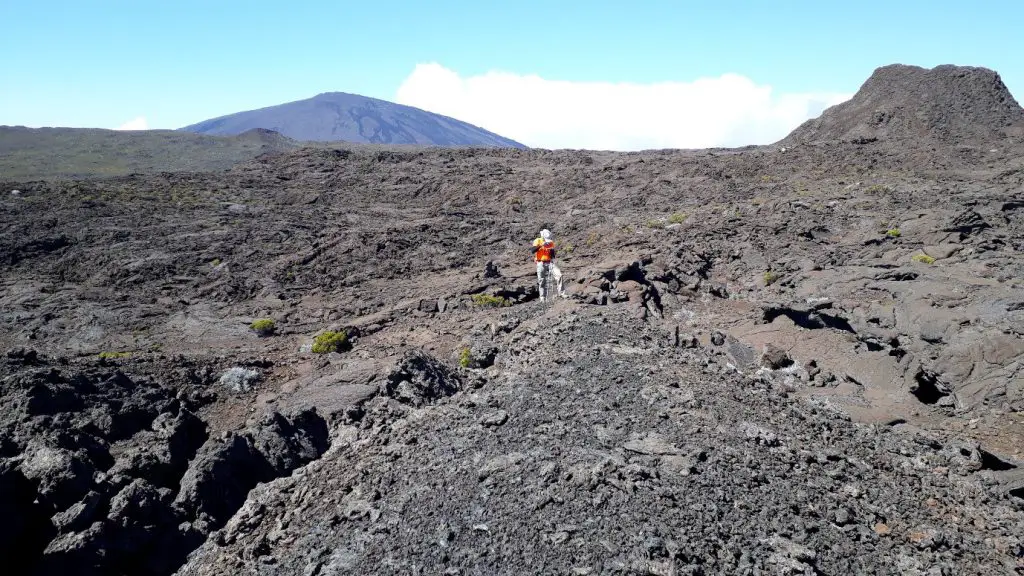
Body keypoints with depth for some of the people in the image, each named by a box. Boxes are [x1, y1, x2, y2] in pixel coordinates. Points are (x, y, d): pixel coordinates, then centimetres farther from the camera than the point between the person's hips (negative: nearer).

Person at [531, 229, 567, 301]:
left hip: (550, 262, 3)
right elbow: (532, 250, -19)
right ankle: (543, 297, 10)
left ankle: (561, 292, -11)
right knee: (542, 281, 0)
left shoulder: (551, 243, 9)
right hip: (541, 263, -3)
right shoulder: (538, 241, -3)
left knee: (559, 274, -15)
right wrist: (541, 245, -29)